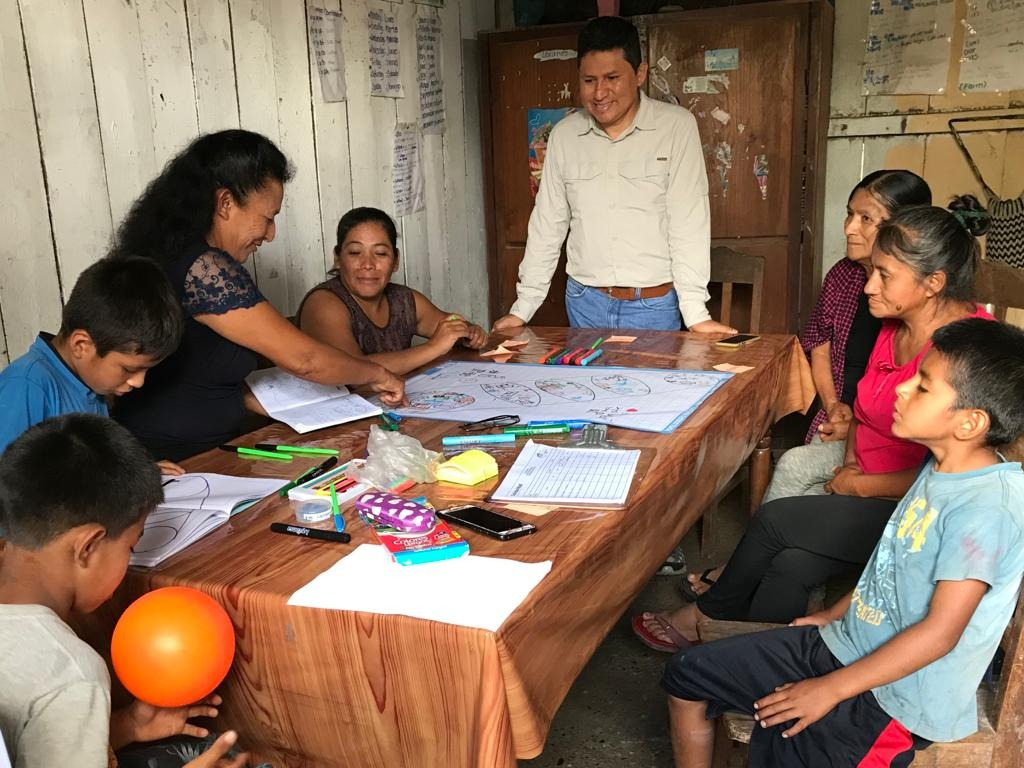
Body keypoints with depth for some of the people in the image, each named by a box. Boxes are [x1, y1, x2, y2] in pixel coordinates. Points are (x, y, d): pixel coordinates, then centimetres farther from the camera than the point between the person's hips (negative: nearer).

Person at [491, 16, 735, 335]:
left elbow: (688, 221, -11)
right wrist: (522, 309, 4)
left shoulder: (677, 126, -8)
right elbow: (547, 225, 7)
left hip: (654, 306, -3)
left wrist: (696, 313, -17)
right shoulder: (564, 134, 2)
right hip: (584, 302, 3)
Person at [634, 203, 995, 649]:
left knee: (775, 520, -14)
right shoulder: (897, 325, 5)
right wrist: (851, 459, 4)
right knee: (791, 565, -15)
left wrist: (860, 484, -14)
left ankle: (705, 616, 10)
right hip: (868, 490, 8)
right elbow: (865, 407, 21)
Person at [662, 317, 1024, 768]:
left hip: (897, 698, -8)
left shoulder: (988, 506, -25)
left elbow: (940, 632, -25)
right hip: (843, 642, 8)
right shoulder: (942, 469, 3)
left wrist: (830, 689, -20)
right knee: (686, 677, 6)